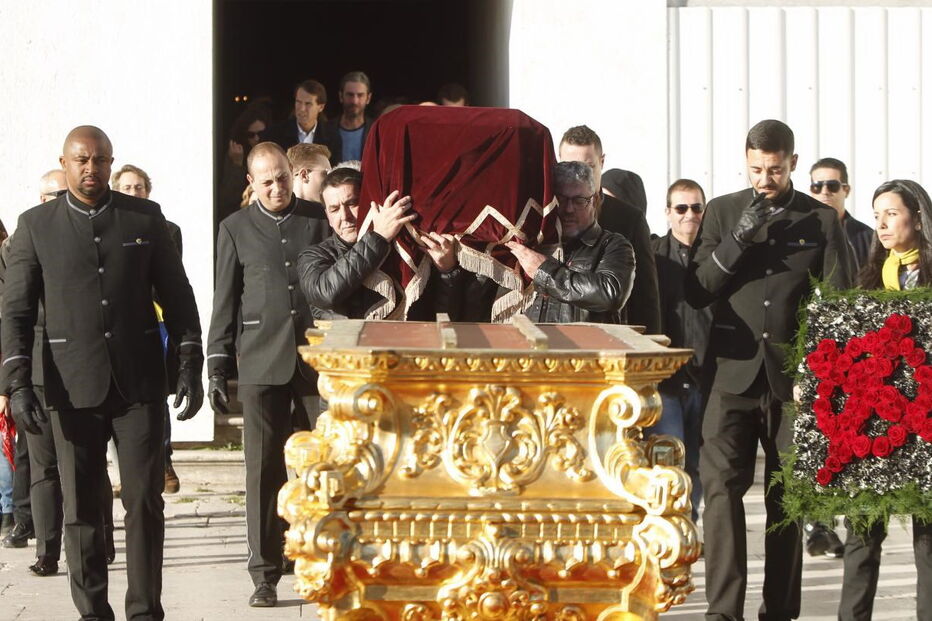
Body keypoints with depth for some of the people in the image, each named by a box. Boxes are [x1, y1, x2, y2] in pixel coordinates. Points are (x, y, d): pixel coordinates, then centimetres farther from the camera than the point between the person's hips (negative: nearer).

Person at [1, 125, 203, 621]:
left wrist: (190, 365, 1)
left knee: (145, 499, -1)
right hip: (73, 388, 0)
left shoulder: (145, 218, 6)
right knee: (81, 507, 2)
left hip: (139, 381, 1)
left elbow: (176, 296, 9)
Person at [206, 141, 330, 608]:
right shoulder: (236, 228, 8)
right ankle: (265, 574, 3)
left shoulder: (319, 219, 8)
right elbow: (225, 302, 9)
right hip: (262, 362, 0)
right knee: (264, 468, -1)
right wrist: (217, 367, 4)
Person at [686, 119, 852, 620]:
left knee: (787, 498, 6)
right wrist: (738, 240, -11)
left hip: (794, 378, 0)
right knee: (721, 489, -12)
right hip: (734, 373, 0)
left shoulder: (821, 220, 5)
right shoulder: (721, 213, 7)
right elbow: (696, 292, 2)